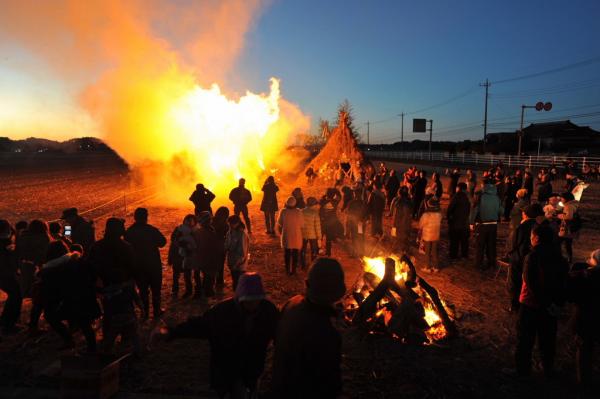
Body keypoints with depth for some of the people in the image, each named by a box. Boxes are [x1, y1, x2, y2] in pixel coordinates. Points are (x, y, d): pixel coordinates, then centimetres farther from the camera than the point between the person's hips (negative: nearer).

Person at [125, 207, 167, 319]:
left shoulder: (129, 232, -8)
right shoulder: (151, 230, -18)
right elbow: (163, 242, -8)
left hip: (137, 265, 3)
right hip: (153, 264, -3)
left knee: (143, 289, 15)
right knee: (155, 289, 13)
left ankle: (145, 312, 23)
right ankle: (156, 311, 22)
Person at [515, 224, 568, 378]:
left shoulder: (532, 257, -22)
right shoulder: (559, 257, -3)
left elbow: (531, 283, -24)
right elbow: (564, 282, 3)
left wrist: (546, 303, -15)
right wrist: (558, 302, 4)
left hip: (530, 304, -5)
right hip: (551, 306, 5)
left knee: (525, 338, 11)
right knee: (548, 338, 20)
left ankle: (523, 368, 23)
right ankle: (548, 369, 34)